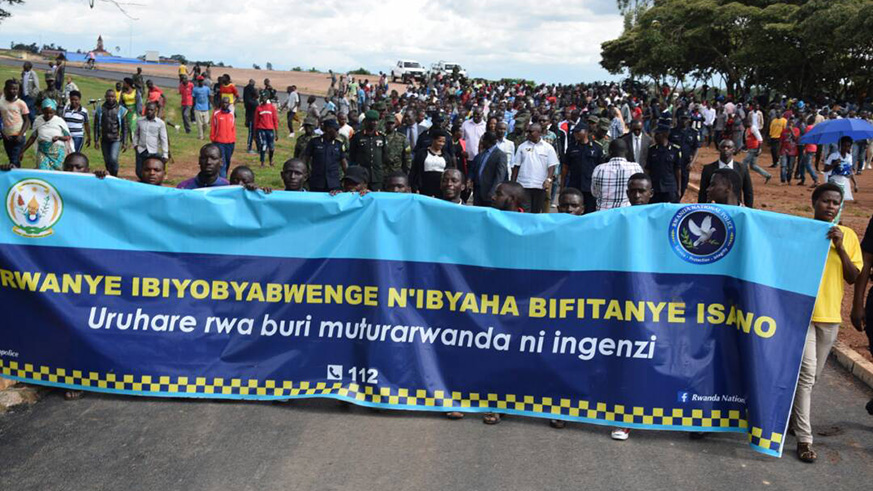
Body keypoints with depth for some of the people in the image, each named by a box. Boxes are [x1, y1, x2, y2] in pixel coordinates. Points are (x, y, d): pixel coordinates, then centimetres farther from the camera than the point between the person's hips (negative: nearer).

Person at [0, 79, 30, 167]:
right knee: (12, 159, 14)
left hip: (18, 136, -4)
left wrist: (20, 135, -12)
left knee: (14, 161, -13)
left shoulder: (21, 103, -4)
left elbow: (27, 121, -1)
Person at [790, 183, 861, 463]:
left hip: (830, 316, 4)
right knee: (806, 373, -10)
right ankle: (803, 438, -6)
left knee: (813, 375, 14)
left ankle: (792, 417, 35)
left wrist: (839, 247, -13)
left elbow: (853, 278, -1)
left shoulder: (848, 236, 5)